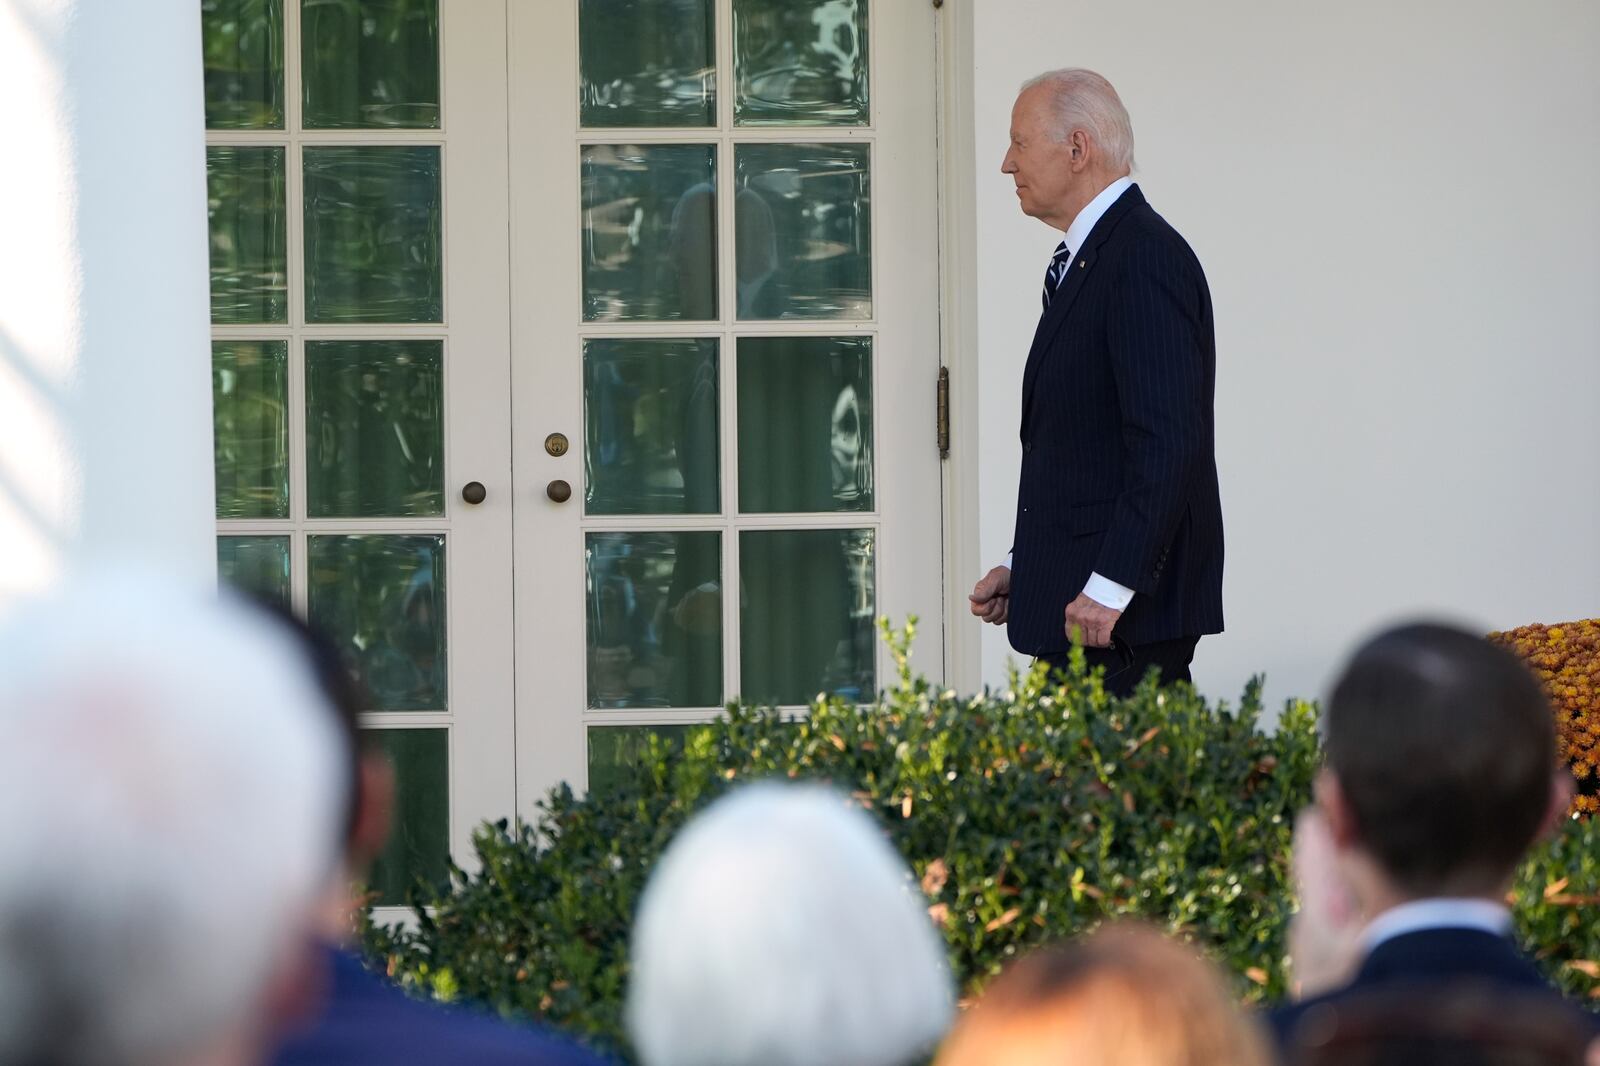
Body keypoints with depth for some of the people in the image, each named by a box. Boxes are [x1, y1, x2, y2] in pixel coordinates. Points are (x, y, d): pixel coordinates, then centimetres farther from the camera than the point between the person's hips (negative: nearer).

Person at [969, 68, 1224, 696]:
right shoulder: (1081, 261, 19)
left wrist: (1109, 588, -24)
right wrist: (1024, 568, 16)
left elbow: (1168, 443, -22)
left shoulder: (1146, 257, -14)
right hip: (1076, 604, 10)